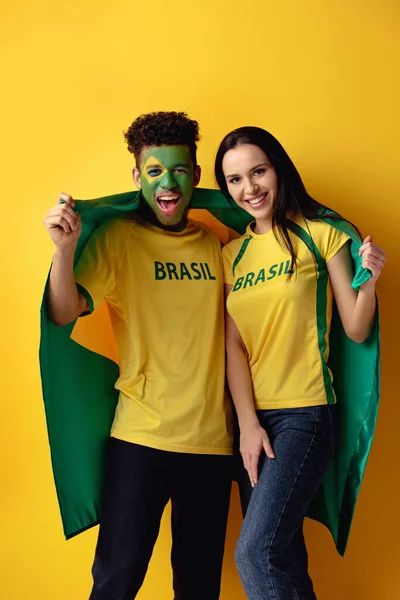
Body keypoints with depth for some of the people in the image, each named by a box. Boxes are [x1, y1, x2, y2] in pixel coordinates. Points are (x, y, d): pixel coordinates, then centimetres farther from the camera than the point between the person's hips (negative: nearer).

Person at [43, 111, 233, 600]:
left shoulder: (214, 244, 8)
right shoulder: (118, 238, -3)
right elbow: (64, 312, -13)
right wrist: (64, 247, -28)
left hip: (212, 441, 4)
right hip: (141, 437, -4)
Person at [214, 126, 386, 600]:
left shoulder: (319, 233, -4)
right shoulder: (233, 253, 9)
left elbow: (356, 331, -4)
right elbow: (234, 344, 3)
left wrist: (369, 281, -23)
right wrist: (248, 424, -6)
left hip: (304, 413, -5)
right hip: (252, 417, 5)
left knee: (255, 552, -13)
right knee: (283, 556, 12)